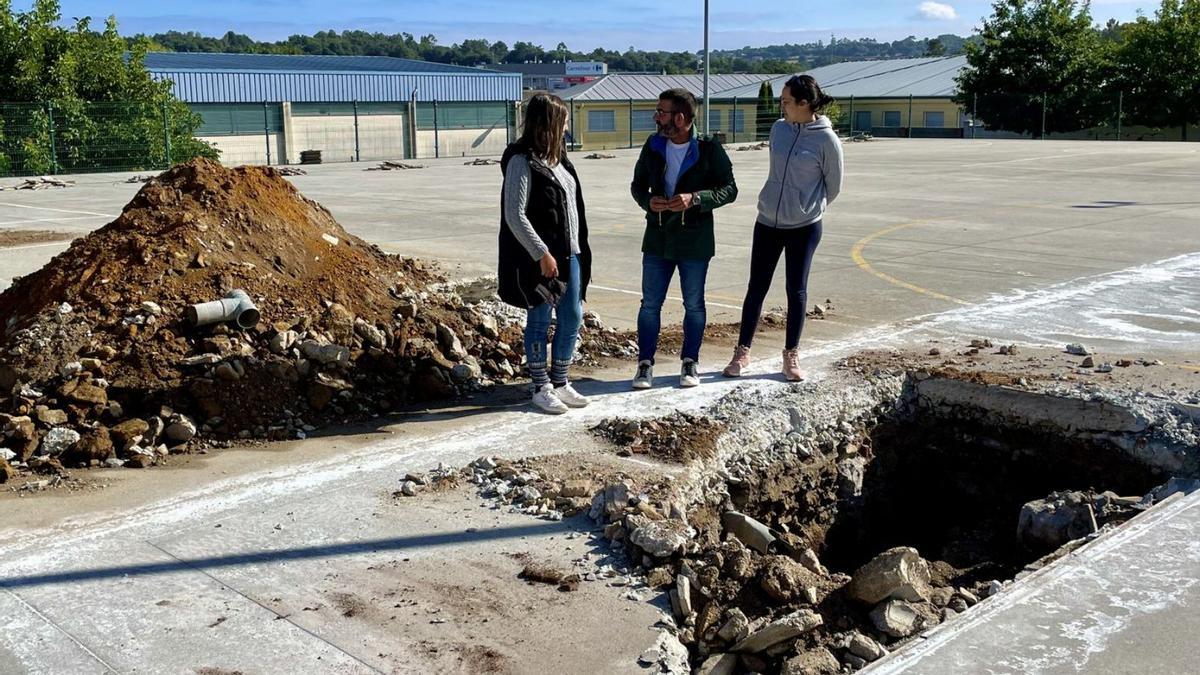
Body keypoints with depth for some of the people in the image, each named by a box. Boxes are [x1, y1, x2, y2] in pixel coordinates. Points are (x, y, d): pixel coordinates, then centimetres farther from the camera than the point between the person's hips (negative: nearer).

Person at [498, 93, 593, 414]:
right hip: (541, 258, -8)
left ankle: (560, 382, 27)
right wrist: (542, 253, -19)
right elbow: (514, 216, -18)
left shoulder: (556, 158, 11)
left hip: (570, 254, 8)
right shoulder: (522, 162, -14)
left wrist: (578, 248, 12)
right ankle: (541, 388, 17)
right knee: (540, 321, 4)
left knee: (572, 318, 13)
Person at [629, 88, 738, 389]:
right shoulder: (653, 147, 3)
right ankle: (645, 363, 16)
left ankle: (690, 362, 23)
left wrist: (695, 198, -21)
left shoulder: (709, 150, -10)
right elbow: (637, 184, 12)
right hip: (657, 239, 3)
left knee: (694, 305, 9)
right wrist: (648, 200, -11)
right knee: (650, 304, 6)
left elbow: (729, 189, -7)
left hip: (695, 241, -3)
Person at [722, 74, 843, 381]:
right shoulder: (779, 129, 1)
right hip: (767, 222, 4)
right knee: (756, 288, 7)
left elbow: (833, 186, 0)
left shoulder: (827, 140, -12)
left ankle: (791, 355, 19)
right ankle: (742, 352, 18)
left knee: (796, 291, 5)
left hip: (804, 227, -4)